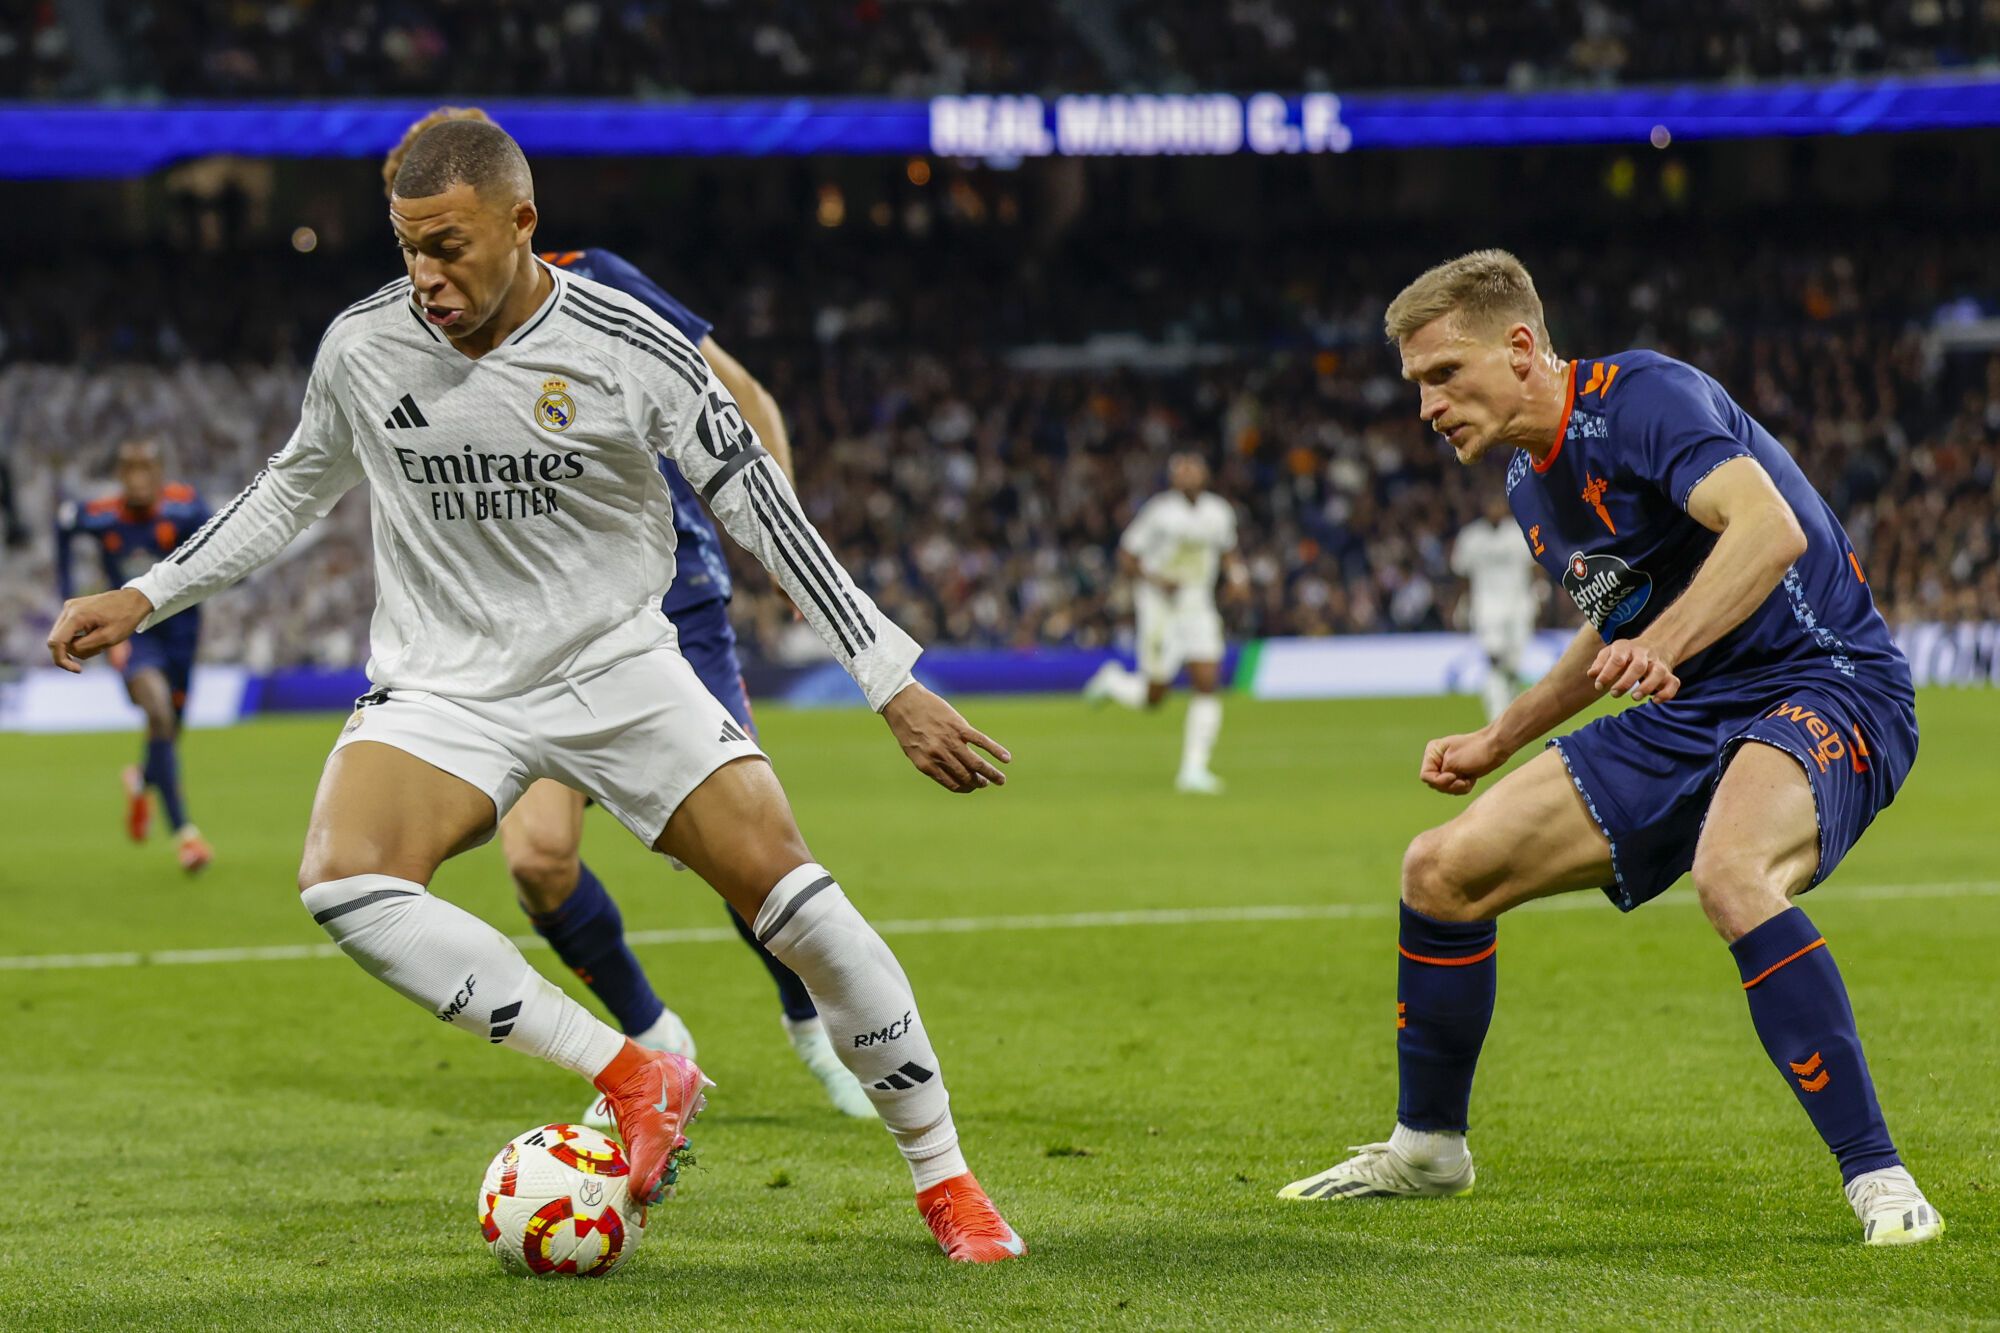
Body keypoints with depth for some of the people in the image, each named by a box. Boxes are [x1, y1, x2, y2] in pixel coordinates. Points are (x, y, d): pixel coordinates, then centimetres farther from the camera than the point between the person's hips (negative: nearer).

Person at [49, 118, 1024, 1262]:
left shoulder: (635, 351, -14)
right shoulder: (362, 348, -6)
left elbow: (765, 515, -7)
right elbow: (293, 493, 15)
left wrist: (897, 685, -9)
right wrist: (145, 597, 10)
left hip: (618, 664, -1)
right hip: (445, 687, 1)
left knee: (794, 894, -14)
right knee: (343, 882, -28)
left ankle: (946, 1180, 5)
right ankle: (635, 1077, -21)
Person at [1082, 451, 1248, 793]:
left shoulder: (1220, 512, 5)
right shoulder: (1158, 511, -11)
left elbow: (1227, 552, 23)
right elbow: (1126, 558, -6)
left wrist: (1237, 573, 2)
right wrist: (1154, 580, -22)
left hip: (1199, 607, 4)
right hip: (1160, 607, -4)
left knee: (1208, 684, -10)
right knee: (1153, 696, -1)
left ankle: (1193, 770, -5)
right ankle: (1113, 681, 33)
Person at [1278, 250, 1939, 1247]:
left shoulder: (1645, 399, -19)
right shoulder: (1530, 481, 11)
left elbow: (1772, 529, -35)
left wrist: (1660, 648, -48)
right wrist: (1499, 741, 26)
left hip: (1822, 687, -9)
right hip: (1683, 718, 9)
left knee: (1731, 876, -40)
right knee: (1444, 867, 3)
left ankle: (1877, 1179, -31)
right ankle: (1427, 1147, 24)